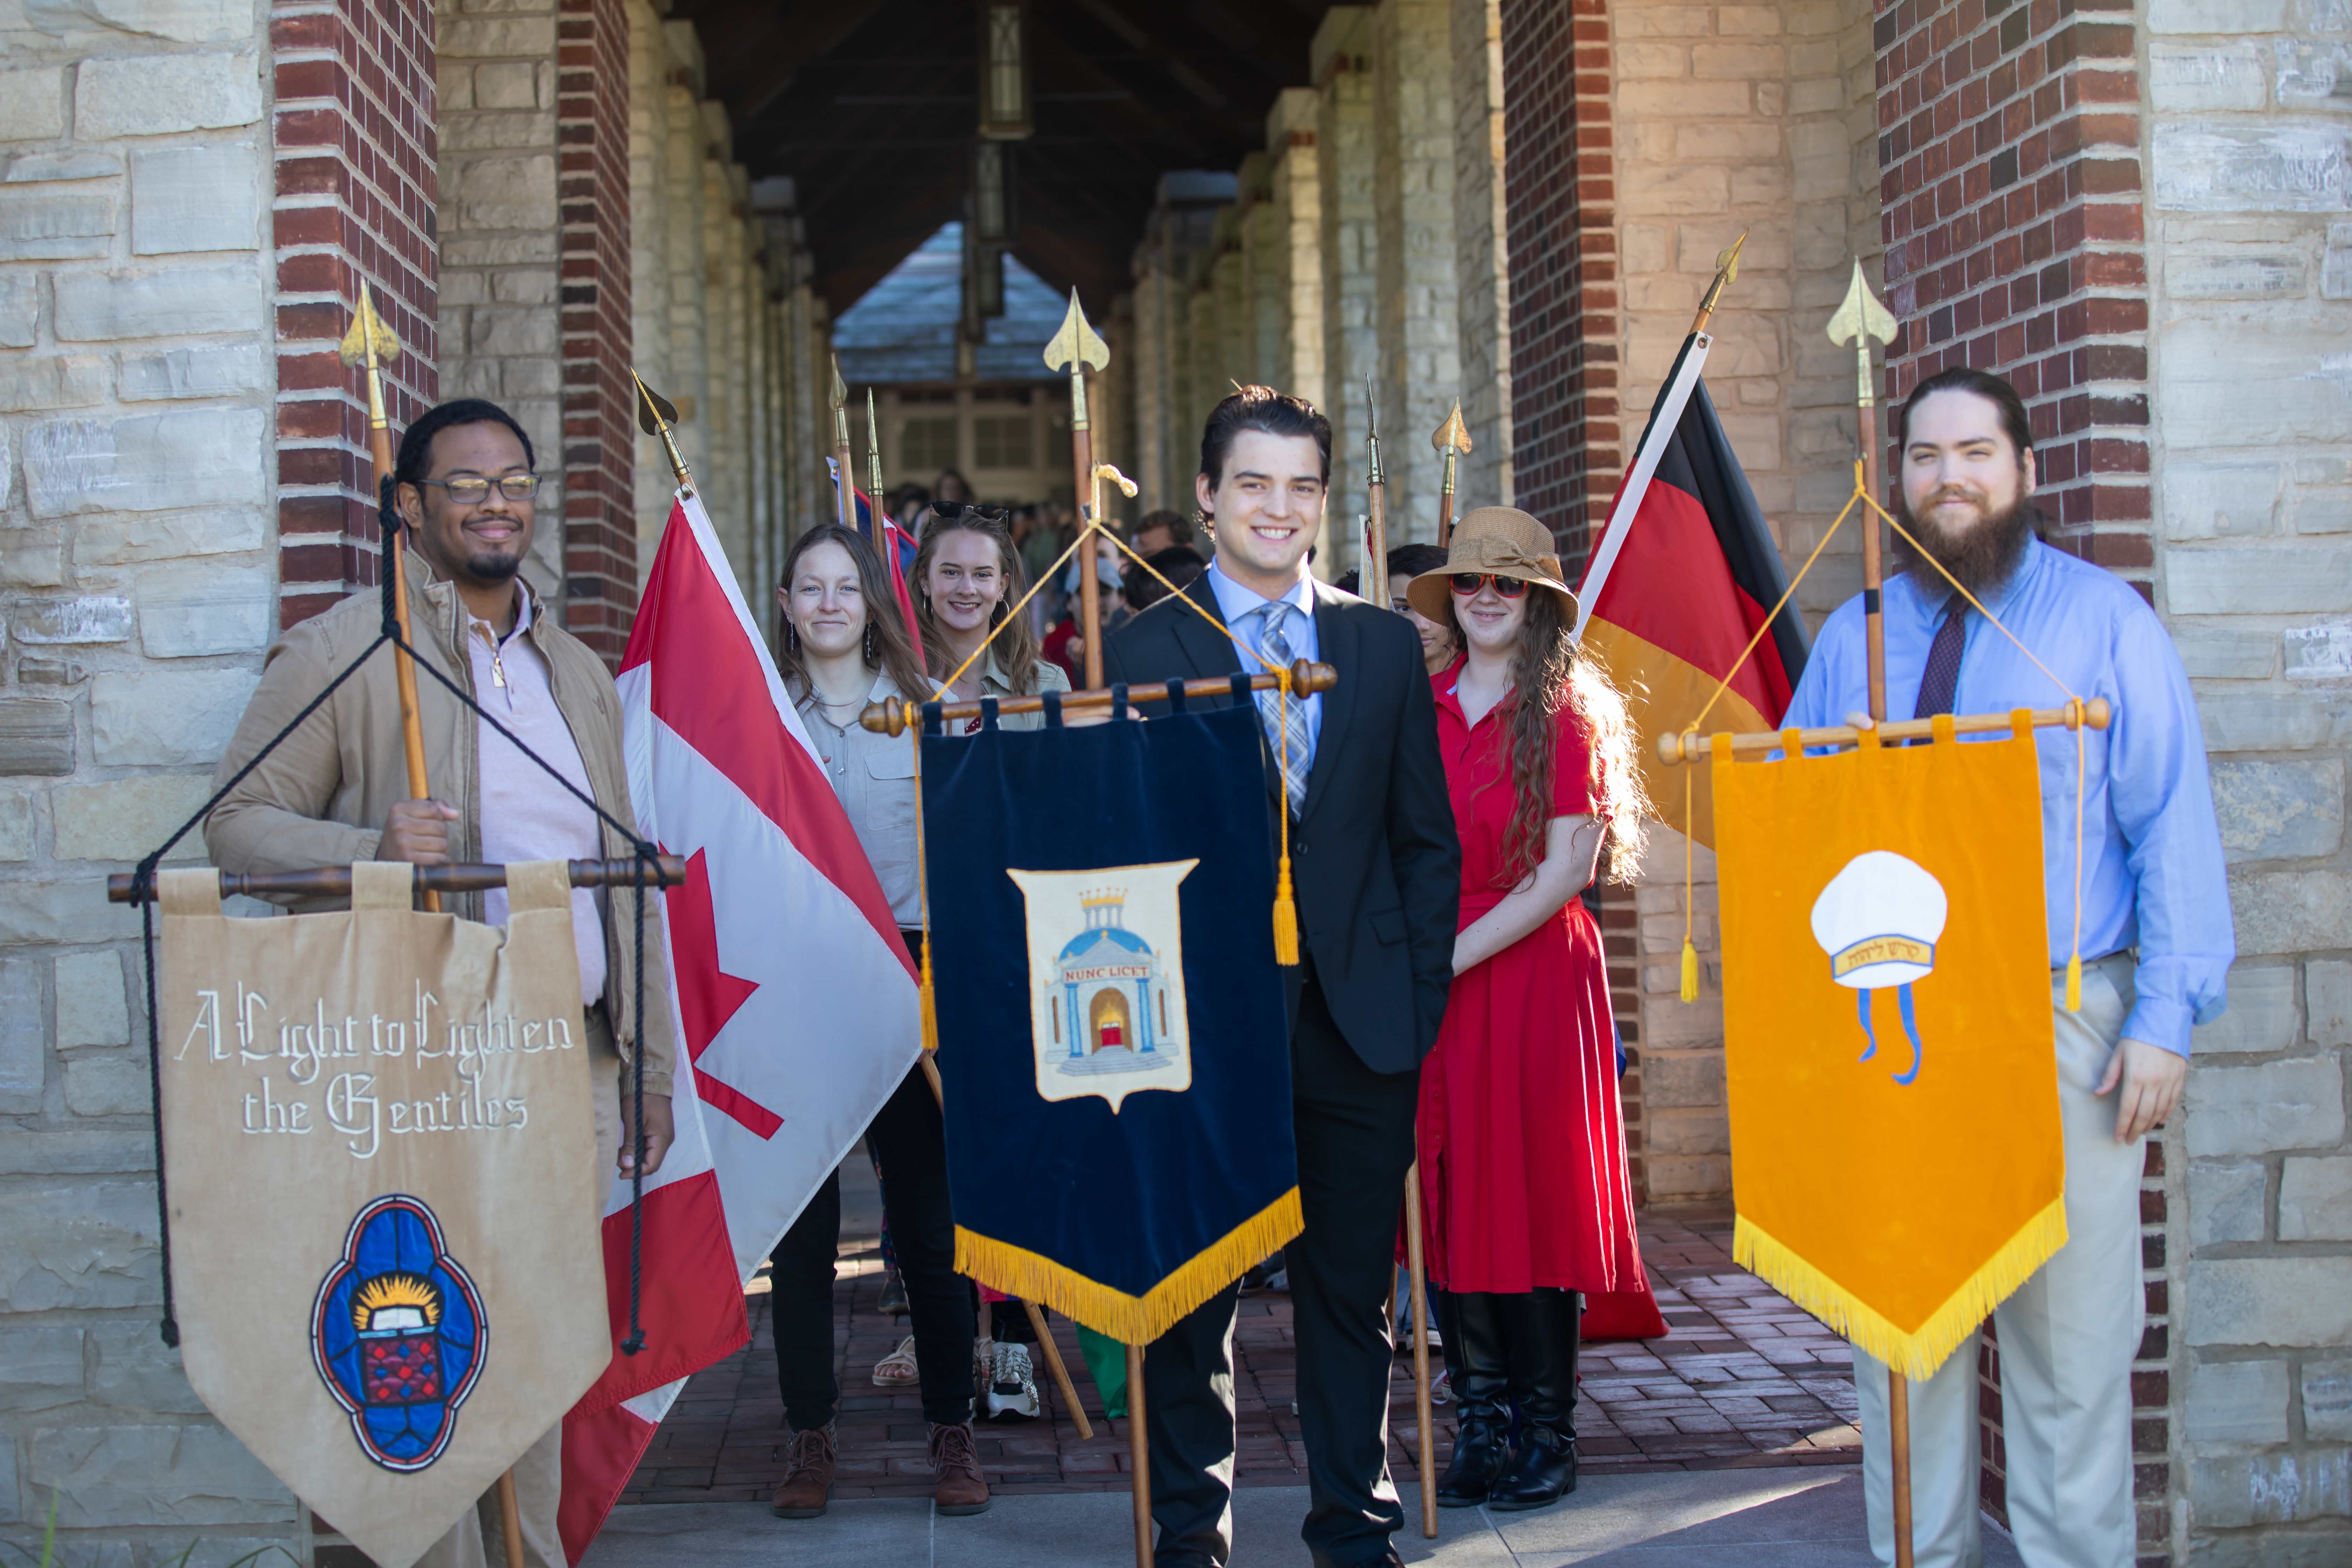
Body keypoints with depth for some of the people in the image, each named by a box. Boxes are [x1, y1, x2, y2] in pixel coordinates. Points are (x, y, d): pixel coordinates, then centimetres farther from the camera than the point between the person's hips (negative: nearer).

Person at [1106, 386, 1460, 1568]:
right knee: (1189, 1295, 6)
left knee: (1352, 1293, 10)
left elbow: (1426, 841, 11)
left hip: (1358, 1022, 2)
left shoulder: (1386, 647, 10)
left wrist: (1420, 998, 2)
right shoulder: (1143, 651, 2)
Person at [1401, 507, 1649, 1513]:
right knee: (1449, 1194, 4)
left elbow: (1567, 868, -9)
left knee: (1532, 1194, -1)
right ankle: (1480, 1422, 13)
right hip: (1427, 981, 4)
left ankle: (1548, 1431, 8)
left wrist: (1454, 953, -13)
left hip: (1535, 974, -4)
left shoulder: (1565, 711, -2)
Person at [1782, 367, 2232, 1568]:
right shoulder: (1851, 636, 14)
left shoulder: (2106, 620, 4)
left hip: (2062, 1017, -3)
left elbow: (2172, 825, -1)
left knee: (2070, 1332, 0)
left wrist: (2167, 1015, -10)